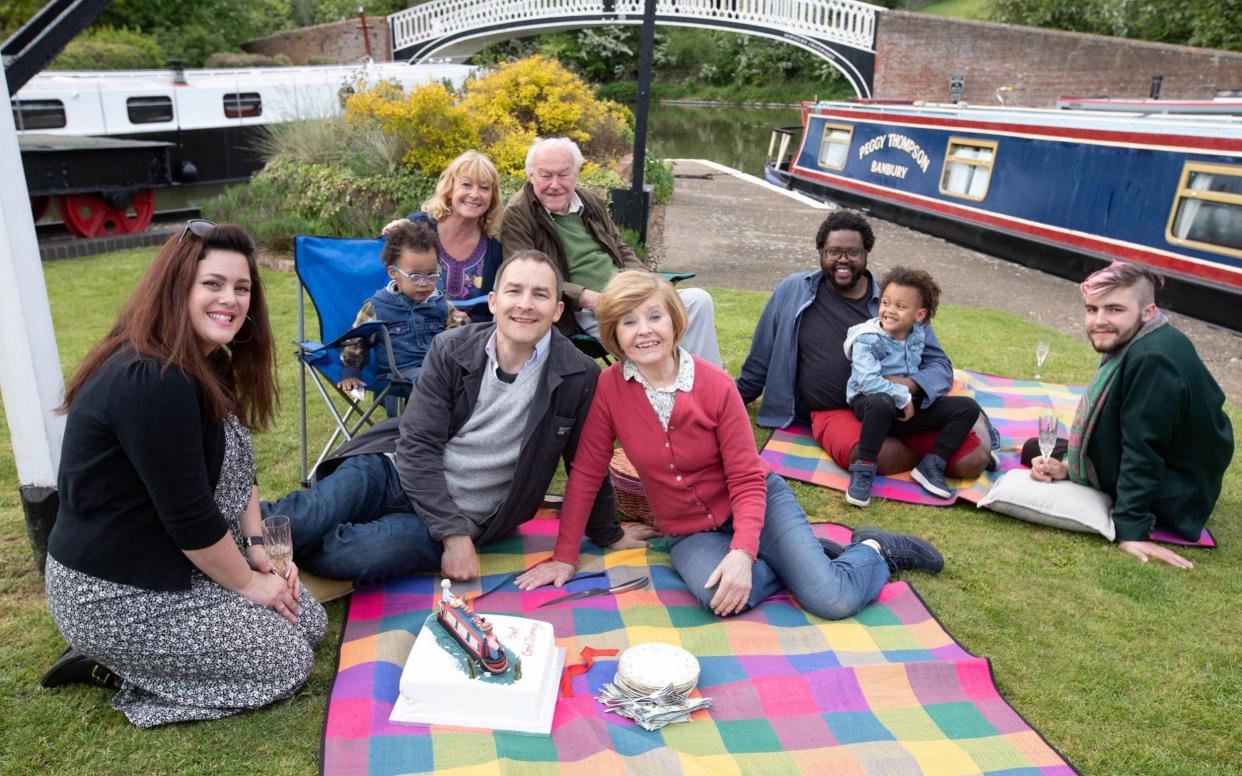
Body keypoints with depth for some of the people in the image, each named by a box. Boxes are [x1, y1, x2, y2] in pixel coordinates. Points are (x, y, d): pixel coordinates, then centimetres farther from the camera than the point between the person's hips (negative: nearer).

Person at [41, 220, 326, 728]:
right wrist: (247, 582, -13)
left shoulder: (208, 364, 5)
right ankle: (115, 665, 5)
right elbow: (188, 515, -26)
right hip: (115, 592, -10)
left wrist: (257, 547, -1)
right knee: (287, 661, -5)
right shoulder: (152, 381, -28)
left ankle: (129, 658, 16)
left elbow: (235, 466, 9)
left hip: (182, 560, 10)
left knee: (310, 621, 11)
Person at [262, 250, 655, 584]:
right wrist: (454, 534, -18)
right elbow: (417, 446, -10)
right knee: (309, 518, -30)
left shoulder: (580, 378, -11)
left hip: (462, 518, -1)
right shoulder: (451, 350, -6)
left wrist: (608, 534, 14)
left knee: (354, 555, -28)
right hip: (393, 471, 1)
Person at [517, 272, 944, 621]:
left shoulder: (716, 385, -17)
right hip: (689, 532, 2)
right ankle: (790, 560, -1)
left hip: (759, 502, -1)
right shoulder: (608, 388, -13)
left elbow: (748, 480, -14)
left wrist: (743, 552, -29)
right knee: (717, 595, -32)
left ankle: (872, 550, 16)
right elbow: (586, 473, -5)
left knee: (834, 601, -18)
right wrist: (564, 557, -5)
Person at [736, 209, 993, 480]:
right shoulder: (793, 291, 6)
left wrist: (911, 385, -15)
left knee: (973, 458, -21)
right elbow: (761, 357, 17)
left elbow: (939, 365, 7)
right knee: (881, 456, -36)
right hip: (835, 413, -1)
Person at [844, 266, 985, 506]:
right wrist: (903, 397, -22)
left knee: (968, 407, -6)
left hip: (911, 403, 6)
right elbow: (868, 381, -27)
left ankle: (932, 466, -7)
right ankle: (863, 470, -28)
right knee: (883, 402, -43)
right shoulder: (867, 339, -15)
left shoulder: (920, 331, 2)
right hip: (868, 402, -6)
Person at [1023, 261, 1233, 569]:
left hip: (1166, 498, -9)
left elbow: (1142, 450, -32)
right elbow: (1134, 431, 5)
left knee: (1035, 451, -1)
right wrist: (1069, 465, -4)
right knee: (1034, 449, 19)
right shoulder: (1132, 343, -4)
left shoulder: (1152, 361, -34)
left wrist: (1130, 530, -28)